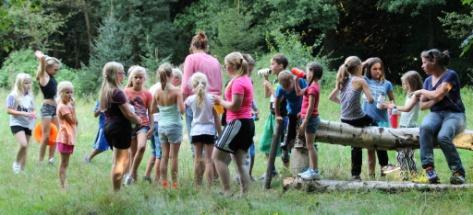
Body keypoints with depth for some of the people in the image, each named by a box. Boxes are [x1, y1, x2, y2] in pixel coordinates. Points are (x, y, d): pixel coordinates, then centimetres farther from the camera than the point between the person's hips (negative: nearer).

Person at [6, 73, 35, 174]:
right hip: (17, 123, -6)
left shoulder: (30, 95, 7)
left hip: (28, 125, 6)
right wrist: (24, 114, -21)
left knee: (25, 148, 8)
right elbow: (9, 110, -14)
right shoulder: (13, 96, -10)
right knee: (23, 144, -23)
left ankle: (21, 170, 17)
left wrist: (33, 114, -6)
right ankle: (16, 163, -1)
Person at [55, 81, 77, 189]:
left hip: (69, 138, 10)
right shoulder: (62, 107, -14)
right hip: (65, 137, -10)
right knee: (64, 163, -7)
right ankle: (62, 185, -6)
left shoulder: (67, 105, 14)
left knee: (65, 163, 11)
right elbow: (73, 120, -17)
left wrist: (71, 106, 6)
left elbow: (75, 122, 14)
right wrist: (73, 107, -14)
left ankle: (63, 184, 15)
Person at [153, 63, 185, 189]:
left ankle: (164, 183, 13)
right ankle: (174, 183, 3)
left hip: (162, 125, 4)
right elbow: (182, 110, -19)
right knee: (174, 156, 2)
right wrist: (182, 103, 0)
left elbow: (152, 110, 6)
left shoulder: (157, 92, -1)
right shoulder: (176, 91, -14)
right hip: (174, 125, -4)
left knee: (164, 155, 12)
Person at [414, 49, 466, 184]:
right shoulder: (428, 80, 16)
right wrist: (435, 100, -4)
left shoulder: (450, 75, -5)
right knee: (425, 127, -32)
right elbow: (422, 105, 15)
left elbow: (438, 95, -17)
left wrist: (423, 92, 1)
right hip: (435, 114, 5)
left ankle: (458, 172, -20)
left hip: (454, 114, -5)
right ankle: (428, 167, -37)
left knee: (443, 137, -36)